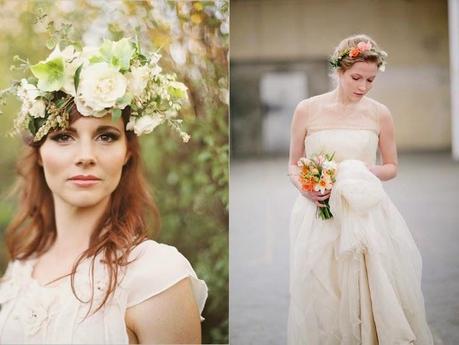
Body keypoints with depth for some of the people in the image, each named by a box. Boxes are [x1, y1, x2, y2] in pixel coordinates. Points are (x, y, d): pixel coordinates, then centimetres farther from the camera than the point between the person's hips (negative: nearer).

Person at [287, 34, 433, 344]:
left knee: (375, 294, 2)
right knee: (321, 301, 5)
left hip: (367, 216, 1)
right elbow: (294, 165, 8)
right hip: (318, 217, 0)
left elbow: (392, 167, 11)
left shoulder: (380, 114, 2)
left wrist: (364, 171, -9)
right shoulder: (307, 110, -1)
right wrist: (305, 188, -12)